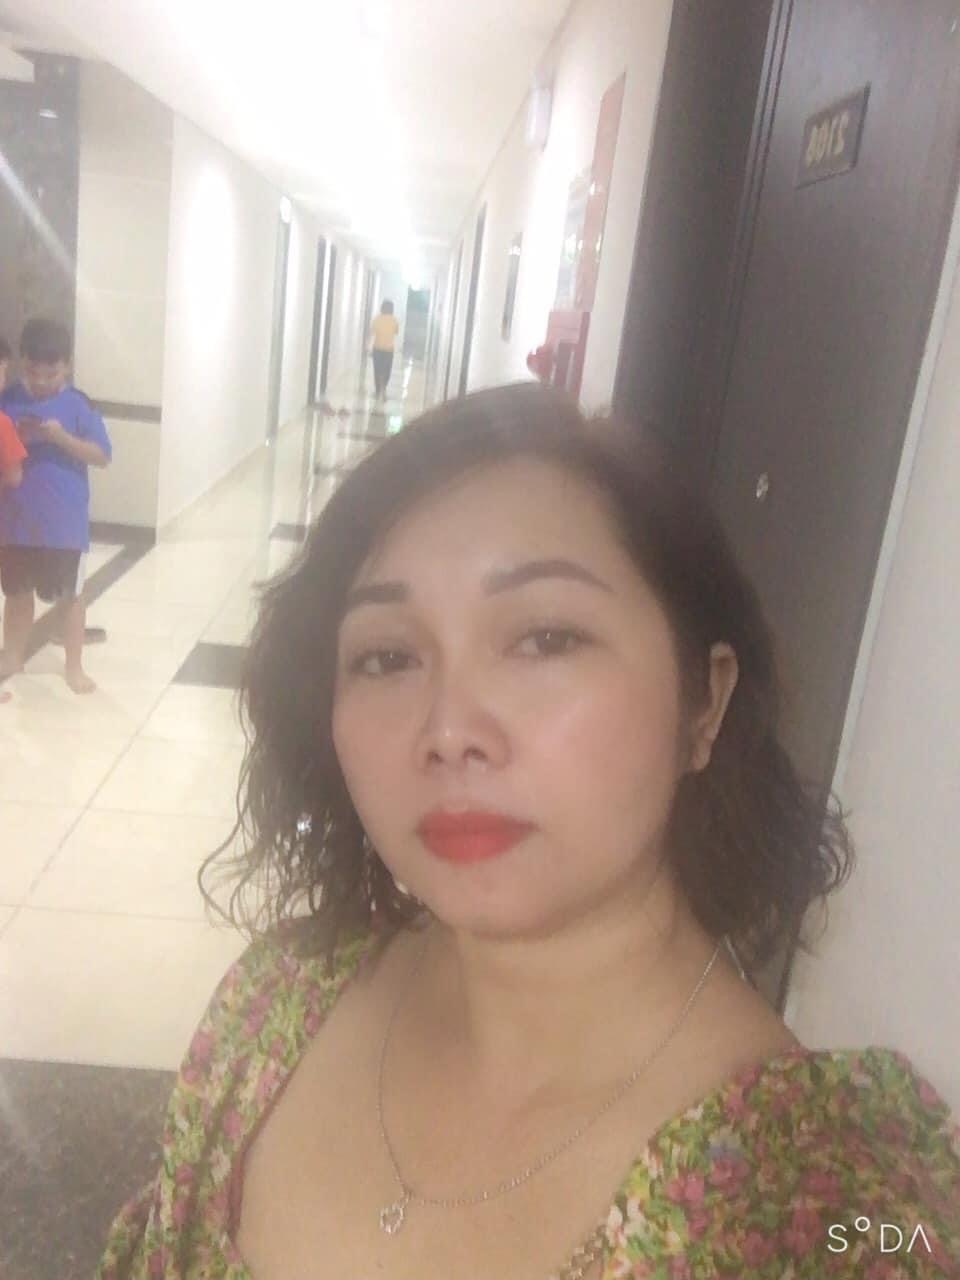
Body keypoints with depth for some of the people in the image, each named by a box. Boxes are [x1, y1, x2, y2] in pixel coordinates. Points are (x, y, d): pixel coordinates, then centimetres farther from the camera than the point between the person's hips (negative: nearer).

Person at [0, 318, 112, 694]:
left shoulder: (78, 405, -7)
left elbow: (102, 456, -9)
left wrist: (62, 438, -21)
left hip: (63, 523, -2)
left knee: (70, 595, 9)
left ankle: (74, 666, 22)